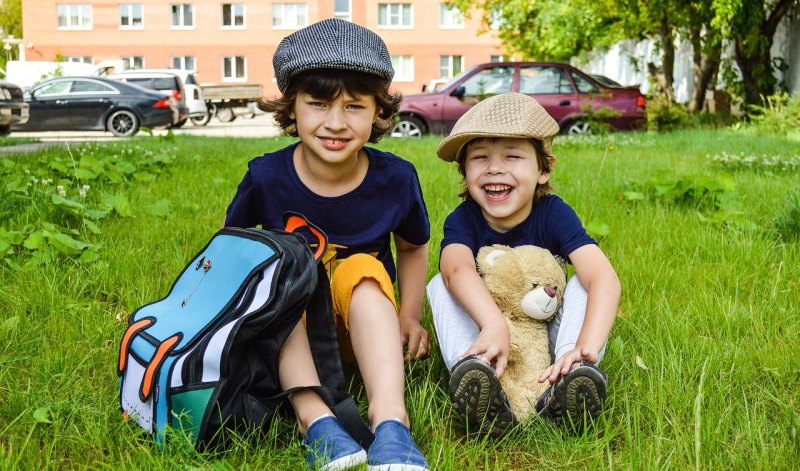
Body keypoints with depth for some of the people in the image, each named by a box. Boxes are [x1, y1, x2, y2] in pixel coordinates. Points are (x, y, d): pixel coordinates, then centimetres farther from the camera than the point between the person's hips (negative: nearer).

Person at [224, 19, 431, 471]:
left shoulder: (396, 178, -11)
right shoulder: (266, 177, -14)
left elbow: (413, 247, 7)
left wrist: (408, 317, -4)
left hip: (364, 320, 0)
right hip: (285, 333, 0)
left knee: (363, 269, -30)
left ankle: (390, 418, -44)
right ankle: (315, 417, -42)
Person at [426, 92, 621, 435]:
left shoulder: (555, 214, -18)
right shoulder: (462, 220, -17)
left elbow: (605, 279, -34)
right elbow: (457, 268, -42)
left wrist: (586, 348, -52)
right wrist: (494, 325, -63)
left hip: (547, 337, 0)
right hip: (485, 331, 0)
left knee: (583, 281, -24)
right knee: (440, 286, -23)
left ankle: (565, 381, -41)